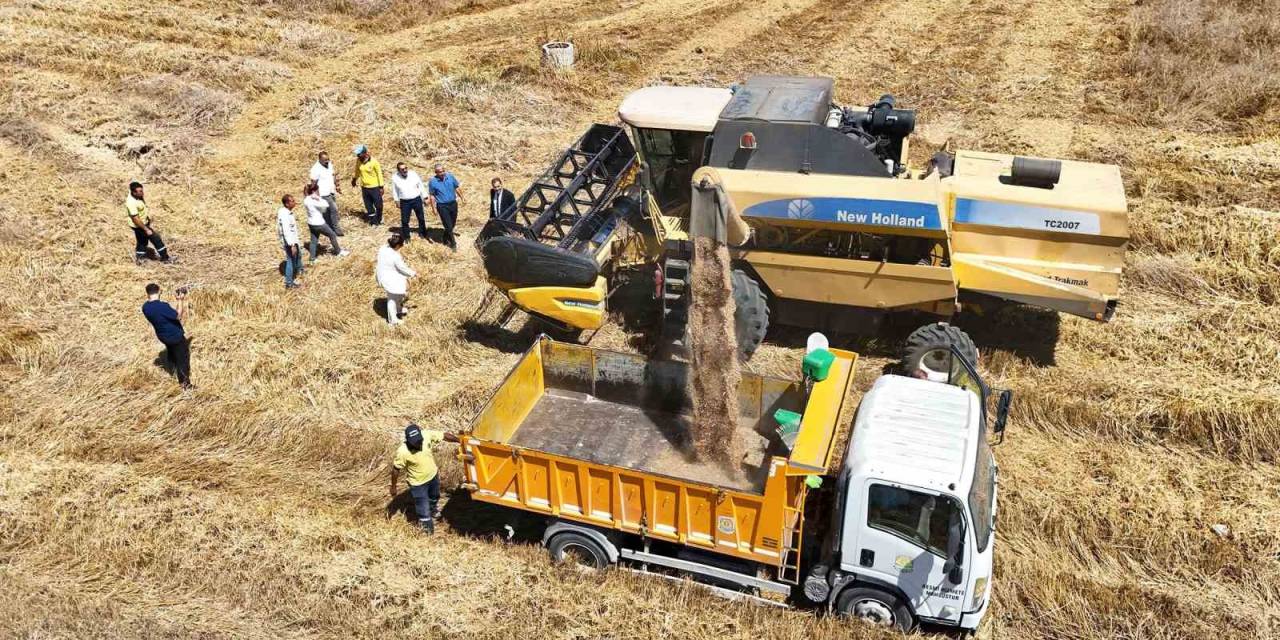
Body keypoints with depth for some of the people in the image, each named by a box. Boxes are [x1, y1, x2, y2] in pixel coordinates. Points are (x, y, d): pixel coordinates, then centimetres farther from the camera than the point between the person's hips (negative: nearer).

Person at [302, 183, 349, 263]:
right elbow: (326, 205, -22)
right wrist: (319, 198, -21)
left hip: (311, 223, 8)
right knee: (332, 235, 13)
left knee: (314, 241, 15)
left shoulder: (306, 200, 1)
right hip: (319, 224, -8)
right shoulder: (314, 201, -26)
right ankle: (339, 251, 28)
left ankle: (312, 259, 19)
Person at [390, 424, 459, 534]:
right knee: (424, 511, 5)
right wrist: (393, 486, -9)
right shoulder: (402, 452, -35)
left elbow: (444, 436, -12)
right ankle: (428, 532, 33)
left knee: (434, 499, 33)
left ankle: (432, 515, 66)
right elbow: (396, 469, -20)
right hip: (418, 483, -5)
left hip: (433, 476, 5)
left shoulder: (427, 435, -27)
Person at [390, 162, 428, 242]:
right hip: (404, 202, -1)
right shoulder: (395, 177, -10)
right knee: (404, 220, 3)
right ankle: (406, 236, 21)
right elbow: (394, 190, 5)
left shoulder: (413, 174, -10)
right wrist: (397, 200, 9)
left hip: (417, 199, 1)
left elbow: (421, 186, -1)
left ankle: (422, 233, 35)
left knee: (421, 218, 14)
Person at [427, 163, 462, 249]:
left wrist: (462, 198, 7)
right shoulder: (432, 182, -13)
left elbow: (457, 187, 7)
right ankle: (453, 243, 12)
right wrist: (434, 209, -8)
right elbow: (432, 196, -6)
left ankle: (446, 239, 39)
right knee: (448, 226, -3)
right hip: (442, 206, -4)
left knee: (453, 224, 17)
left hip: (453, 203, 4)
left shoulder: (450, 176, -5)